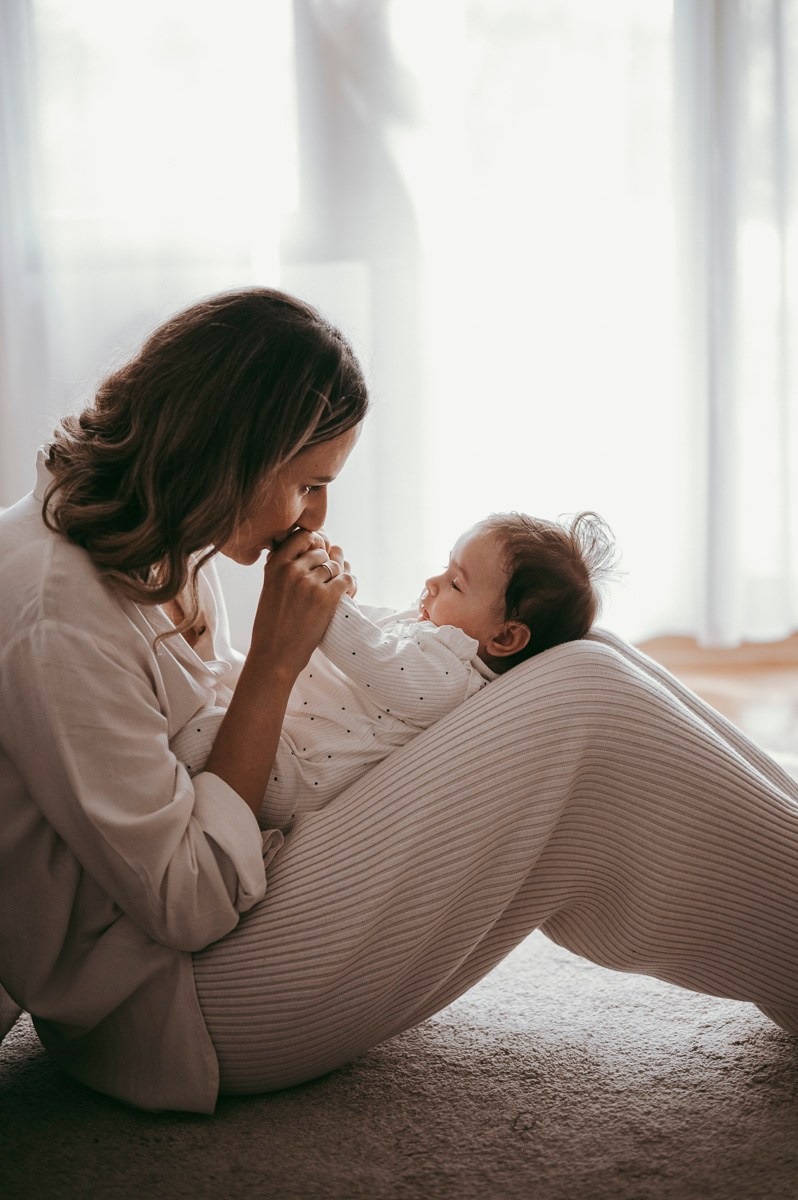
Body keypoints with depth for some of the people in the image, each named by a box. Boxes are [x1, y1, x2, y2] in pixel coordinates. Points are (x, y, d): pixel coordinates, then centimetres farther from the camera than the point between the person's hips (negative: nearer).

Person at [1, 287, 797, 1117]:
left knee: (584, 661, -1)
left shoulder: (153, 548, 4)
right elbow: (189, 905, -23)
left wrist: (314, 621, -2)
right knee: (583, 705, -20)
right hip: (168, 1008, -9)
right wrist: (277, 661, -19)